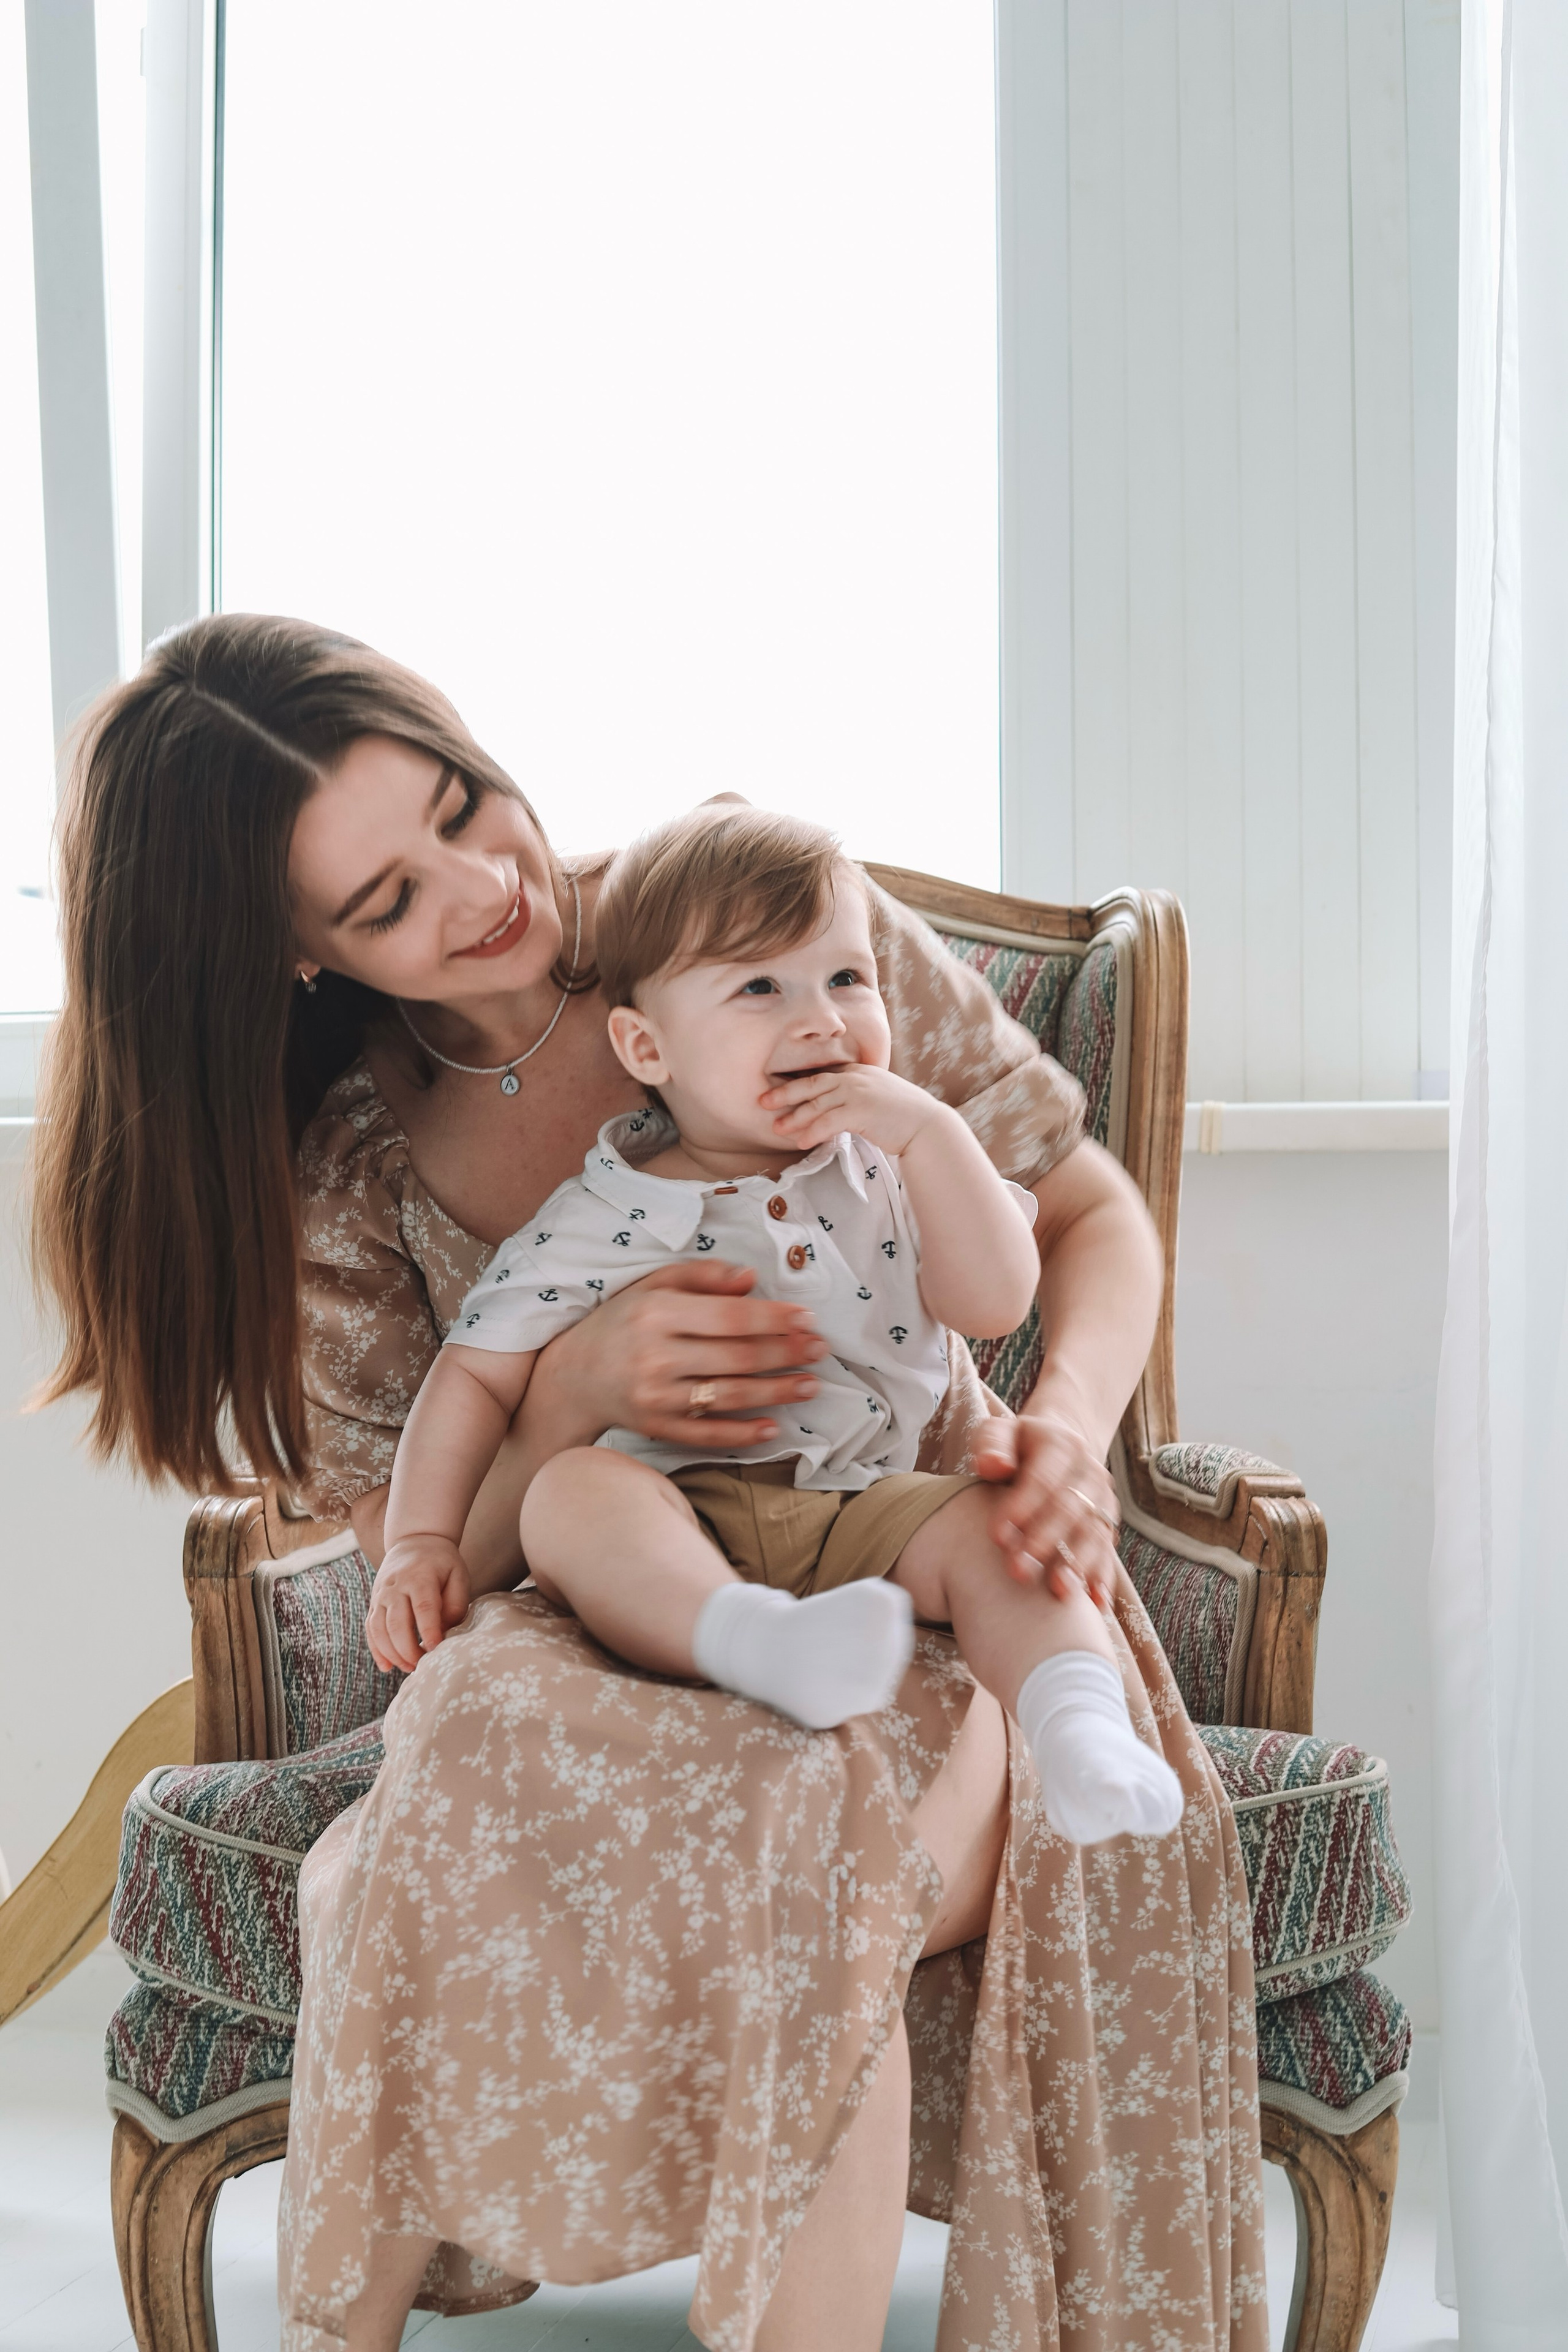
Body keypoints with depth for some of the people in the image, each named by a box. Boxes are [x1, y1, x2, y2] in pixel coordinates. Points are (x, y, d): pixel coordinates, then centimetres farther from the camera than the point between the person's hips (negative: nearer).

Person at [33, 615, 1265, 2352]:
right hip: (619, 1644, 1)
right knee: (477, 1730, -34)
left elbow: (1090, 1215, 1)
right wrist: (574, 1391, -24)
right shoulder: (344, 1183, -3)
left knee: (813, 1859, -35)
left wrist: (1068, 1420, -22)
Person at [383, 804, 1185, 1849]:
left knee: (993, 1523, -25)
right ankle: (766, 1644, -56)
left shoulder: (894, 1171, 11)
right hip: (675, 1519, -2)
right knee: (574, 1489, -32)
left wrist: (931, 1129, -9)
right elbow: (477, 1375, 6)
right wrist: (422, 1542, -5)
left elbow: (998, 1303, -3)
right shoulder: (601, 1220, 4)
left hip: (868, 1508, 2)